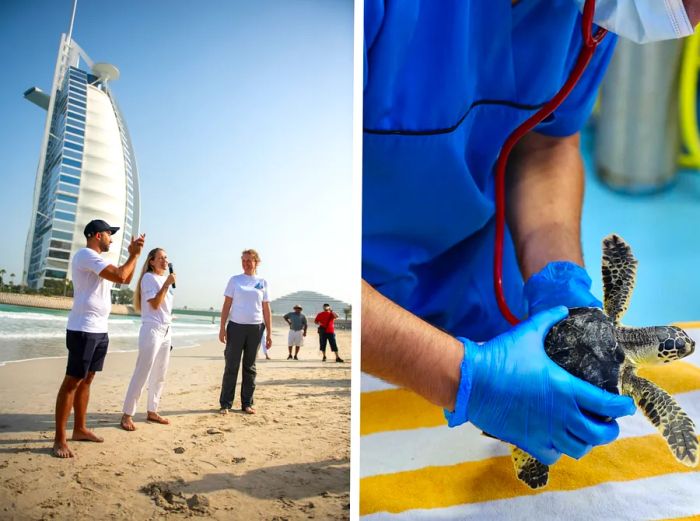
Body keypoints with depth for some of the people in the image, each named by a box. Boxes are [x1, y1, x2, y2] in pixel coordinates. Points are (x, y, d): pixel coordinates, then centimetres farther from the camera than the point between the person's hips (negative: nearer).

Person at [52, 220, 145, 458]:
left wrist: (133, 254, 11)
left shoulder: (97, 259, 18)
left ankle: (80, 429, 23)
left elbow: (126, 279, 21)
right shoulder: (86, 255, -13)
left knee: (86, 380, 14)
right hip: (83, 330, -10)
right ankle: (59, 439, 1)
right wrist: (134, 255, -8)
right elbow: (120, 276, -23)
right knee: (72, 382, -5)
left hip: (99, 330, 10)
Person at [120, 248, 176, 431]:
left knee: (159, 375, 10)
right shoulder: (148, 277, -7)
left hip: (166, 331, 8)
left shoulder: (165, 278, 15)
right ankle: (127, 415, -1)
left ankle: (152, 411, 19)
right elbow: (154, 304, -16)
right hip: (152, 330, -8)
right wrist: (167, 284, -18)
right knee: (141, 374, -8)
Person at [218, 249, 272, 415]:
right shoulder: (235, 280, 4)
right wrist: (222, 328, -5)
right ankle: (226, 404, 9)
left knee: (249, 367, 8)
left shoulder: (263, 283, 7)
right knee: (231, 366, 1)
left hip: (255, 328, 1)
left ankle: (247, 403, 16)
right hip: (236, 326, -1)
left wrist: (269, 333, 4)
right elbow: (227, 305, 3)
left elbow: (266, 309, 8)